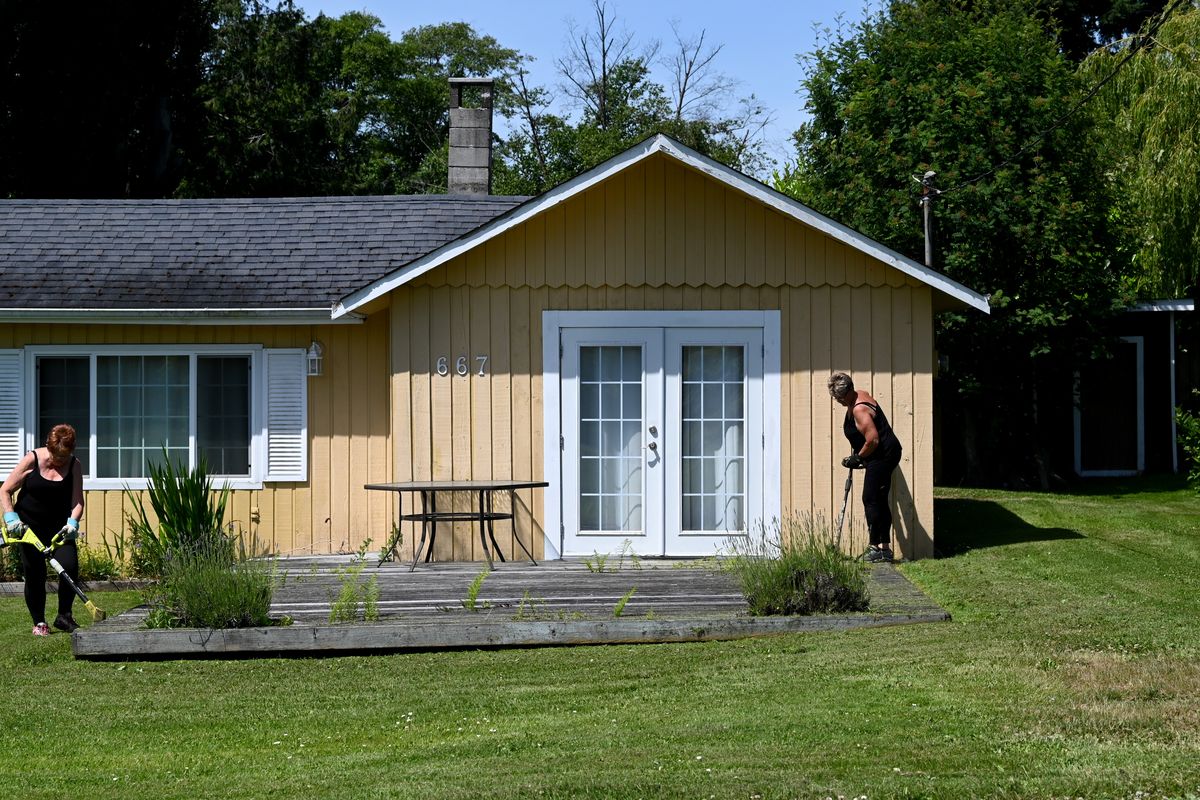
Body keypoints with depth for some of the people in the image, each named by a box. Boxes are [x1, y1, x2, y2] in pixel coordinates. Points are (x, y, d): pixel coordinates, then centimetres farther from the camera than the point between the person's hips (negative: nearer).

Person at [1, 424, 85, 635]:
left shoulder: (74, 465, -4)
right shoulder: (32, 460, -10)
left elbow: (77, 500, -8)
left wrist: (72, 522, -27)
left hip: (59, 526, 1)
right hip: (30, 525, -1)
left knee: (70, 566, -16)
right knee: (34, 574, -2)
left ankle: (64, 616, 1)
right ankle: (39, 622, 14)